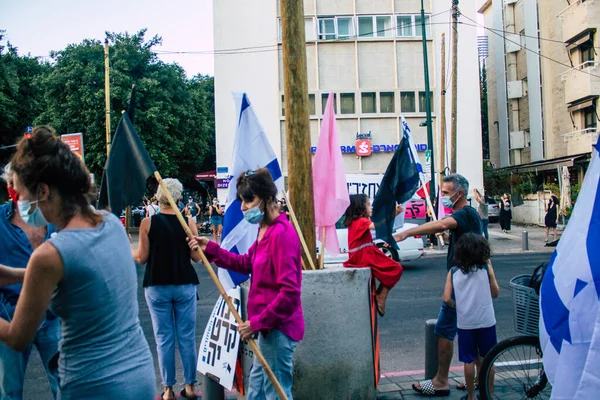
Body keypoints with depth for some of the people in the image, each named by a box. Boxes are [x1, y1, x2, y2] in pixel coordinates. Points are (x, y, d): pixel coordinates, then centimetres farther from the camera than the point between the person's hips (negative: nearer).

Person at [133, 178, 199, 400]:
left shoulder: (148, 223, -8)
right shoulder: (188, 221, -6)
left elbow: (142, 258, -4)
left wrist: (130, 250, 17)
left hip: (157, 287, -1)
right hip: (185, 285, 1)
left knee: (164, 338, 7)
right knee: (187, 337, 9)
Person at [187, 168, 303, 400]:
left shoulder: (281, 233, -22)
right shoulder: (266, 230, 10)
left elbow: (289, 292, -26)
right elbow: (247, 263, 19)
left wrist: (258, 322, -21)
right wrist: (211, 250, 9)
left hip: (278, 328, -11)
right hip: (270, 325, 11)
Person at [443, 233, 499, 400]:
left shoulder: (453, 272, -2)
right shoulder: (486, 268, -5)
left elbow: (447, 298, -7)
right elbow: (495, 293, 5)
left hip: (465, 322, 1)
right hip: (486, 321, -1)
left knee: (469, 361, 10)